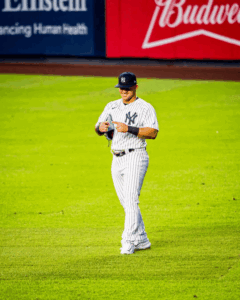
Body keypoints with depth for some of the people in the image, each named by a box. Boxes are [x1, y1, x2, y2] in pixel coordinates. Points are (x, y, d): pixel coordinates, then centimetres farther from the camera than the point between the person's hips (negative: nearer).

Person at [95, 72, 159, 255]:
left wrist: (129, 129, -26)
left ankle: (128, 242, -17)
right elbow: (98, 129, 13)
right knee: (126, 203, 10)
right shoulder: (112, 106, 14)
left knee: (131, 200, -15)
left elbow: (153, 133, -16)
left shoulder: (145, 108, -4)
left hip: (135, 157, -7)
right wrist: (101, 127, -12)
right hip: (117, 160, 7)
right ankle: (141, 240, 19)